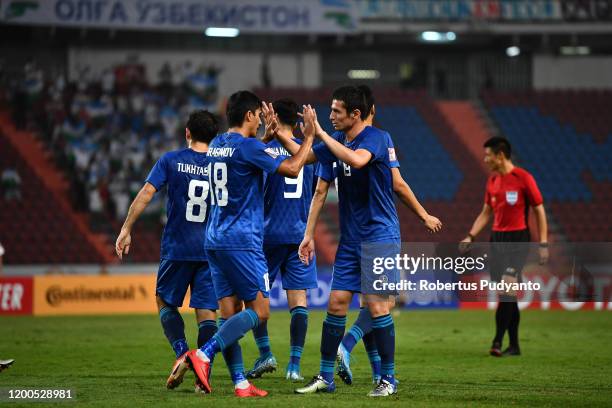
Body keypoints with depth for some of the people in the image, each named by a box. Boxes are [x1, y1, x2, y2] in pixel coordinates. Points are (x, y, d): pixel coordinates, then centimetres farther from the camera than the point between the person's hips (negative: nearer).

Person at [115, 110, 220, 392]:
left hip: (176, 248, -1)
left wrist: (126, 229, -4)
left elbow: (146, 193, -8)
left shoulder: (171, 160, -2)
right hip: (211, 250, 1)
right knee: (206, 310, 2)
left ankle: (182, 352, -6)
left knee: (165, 302, 15)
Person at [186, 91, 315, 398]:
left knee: (230, 313, 5)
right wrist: (309, 136, 1)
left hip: (215, 240, 9)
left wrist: (268, 134, 37)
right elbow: (291, 169, -11)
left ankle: (240, 383, 2)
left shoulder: (217, 145, 14)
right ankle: (204, 355, -20)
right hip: (241, 241, -9)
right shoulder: (248, 147, -12)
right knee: (259, 311, -6)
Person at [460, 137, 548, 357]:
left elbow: (539, 211, -5)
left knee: (506, 289, -16)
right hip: (497, 238, 7)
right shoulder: (492, 181, 12)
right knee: (507, 295, 7)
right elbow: (485, 213, 20)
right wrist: (471, 236, 8)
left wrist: (543, 244, -9)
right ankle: (514, 345, 11)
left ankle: (497, 342, -19)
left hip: (518, 239, -6)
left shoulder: (523, 178, -7)